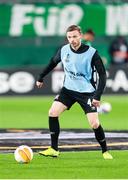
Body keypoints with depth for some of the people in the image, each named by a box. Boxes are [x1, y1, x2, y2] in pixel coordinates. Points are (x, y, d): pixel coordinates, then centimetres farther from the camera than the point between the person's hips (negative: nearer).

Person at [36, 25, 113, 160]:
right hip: (68, 89, 4)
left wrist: (97, 96, -23)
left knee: (94, 124, -13)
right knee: (53, 113, -12)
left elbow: (102, 74, -15)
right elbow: (53, 62, 15)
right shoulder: (64, 50, -6)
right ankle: (54, 150, -3)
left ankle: (105, 151, 10)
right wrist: (41, 78, 23)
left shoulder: (91, 53, -18)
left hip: (87, 92, -4)